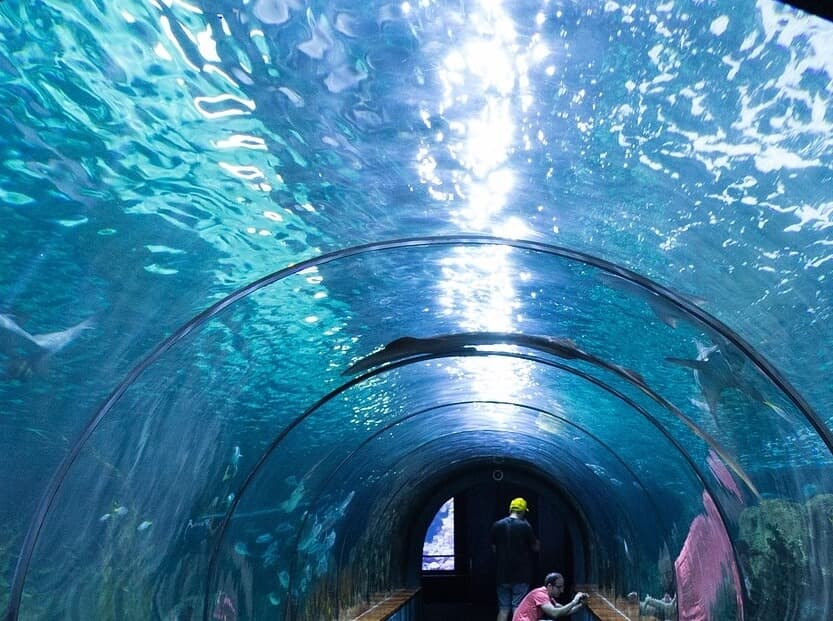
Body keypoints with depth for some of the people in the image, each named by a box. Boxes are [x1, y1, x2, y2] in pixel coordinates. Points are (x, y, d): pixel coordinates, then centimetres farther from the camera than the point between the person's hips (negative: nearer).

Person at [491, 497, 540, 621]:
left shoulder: (497, 525, 1)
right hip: (521, 574, -3)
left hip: (503, 574, 3)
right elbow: (536, 548, -1)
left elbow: (494, 549, 8)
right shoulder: (525, 526, -10)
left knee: (503, 609, 10)